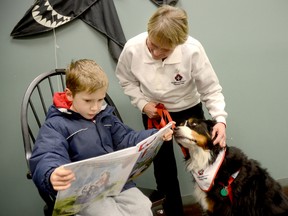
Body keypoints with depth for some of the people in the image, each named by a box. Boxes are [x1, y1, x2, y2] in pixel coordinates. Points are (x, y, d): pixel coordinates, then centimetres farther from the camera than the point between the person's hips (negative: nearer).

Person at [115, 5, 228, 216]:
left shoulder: (193, 50, -33)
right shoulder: (132, 48, -26)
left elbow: (211, 90, -20)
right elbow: (126, 80, -3)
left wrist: (220, 119, -34)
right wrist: (142, 103, -15)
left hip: (189, 110, -1)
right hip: (154, 113, 1)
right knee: (164, 168, 9)